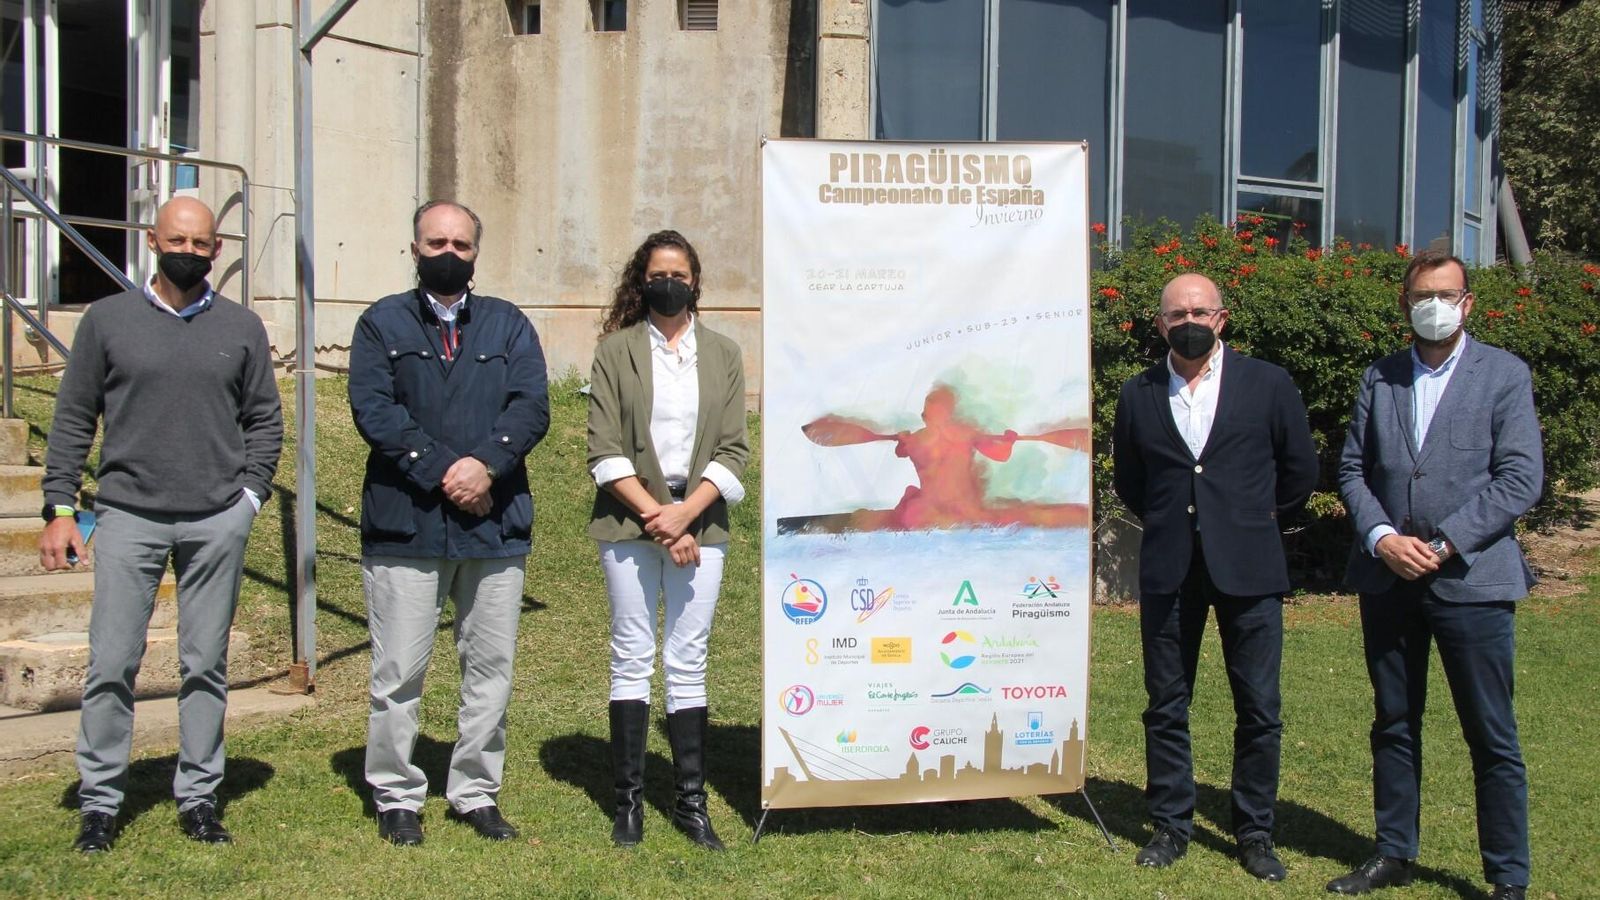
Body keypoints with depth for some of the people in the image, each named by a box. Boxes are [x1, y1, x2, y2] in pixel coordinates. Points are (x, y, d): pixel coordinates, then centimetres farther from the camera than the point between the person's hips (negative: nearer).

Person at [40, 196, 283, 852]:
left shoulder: (242, 328, 8)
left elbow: (265, 421, 12)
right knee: (111, 665, -1)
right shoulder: (108, 319, 5)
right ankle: (100, 803, 12)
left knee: (206, 666, 7)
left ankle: (199, 798, 17)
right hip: (128, 519, -1)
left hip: (217, 524, 1)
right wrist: (60, 508, 0)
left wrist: (250, 495, 0)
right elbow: (73, 420, 7)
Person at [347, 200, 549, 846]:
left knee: (490, 667, 7)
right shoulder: (382, 323, 9)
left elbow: (532, 406, 0)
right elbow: (372, 409, -5)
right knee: (399, 672, 1)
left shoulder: (509, 325, 14)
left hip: (496, 523, 2)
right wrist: (443, 470, -14)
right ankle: (396, 797, 15)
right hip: (405, 524, -2)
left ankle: (476, 791, 20)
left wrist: (486, 464, -16)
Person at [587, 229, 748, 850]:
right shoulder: (616, 351, 5)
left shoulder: (723, 355, 10)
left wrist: (685, 514, -10)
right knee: (632, 658, 2)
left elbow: (733, 451, 3)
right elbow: (604, 448, -2)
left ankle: (691, 801, 10)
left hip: (700, 523, 1)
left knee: (689, 661, 4)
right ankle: (629, 799, 10)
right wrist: (653, 514, -12)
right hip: (629, 524, -1)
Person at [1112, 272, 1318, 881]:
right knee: (1166, 706, 7)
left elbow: (1300, 470, 11)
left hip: (1247, 568, -1)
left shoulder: (1268, 385, 2)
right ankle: (1171, 826, 20)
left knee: (1259, 709, 2)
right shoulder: (1138, 395, 7)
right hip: (1168, 572, 2)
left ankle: (1254, 834, 16)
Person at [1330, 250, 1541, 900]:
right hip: (1387, 578, 4)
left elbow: (1520, 479, -7)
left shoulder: (1504, 375, 0)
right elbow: (1352, 469, 10)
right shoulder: (1379, 379, 11)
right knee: (1393, 725, 13)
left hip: (1471, 579, -4)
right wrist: (1382, 538, -8)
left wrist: (1442, 545, -13)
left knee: (1492, 737, 2)